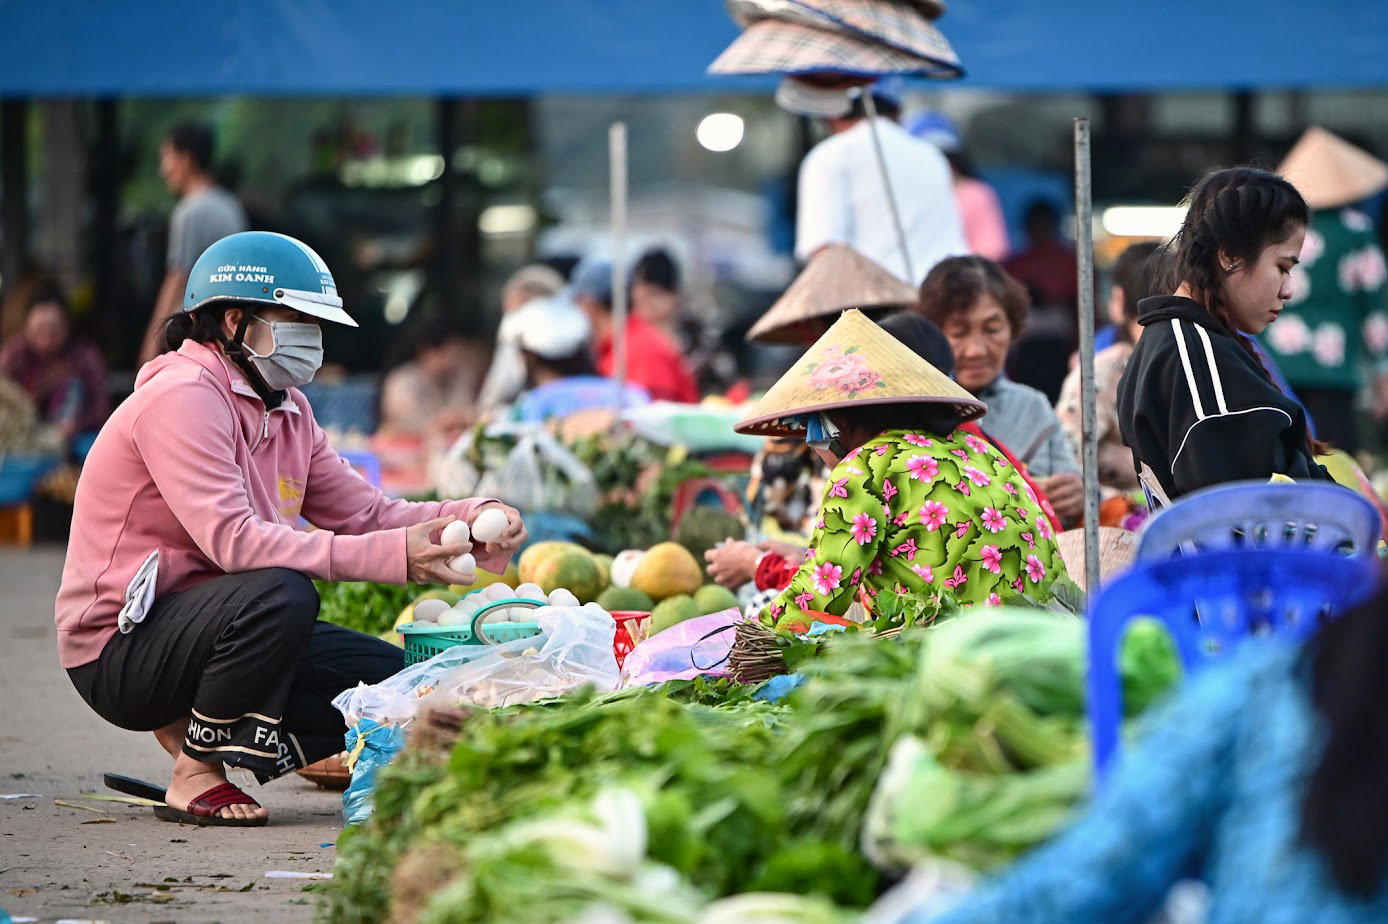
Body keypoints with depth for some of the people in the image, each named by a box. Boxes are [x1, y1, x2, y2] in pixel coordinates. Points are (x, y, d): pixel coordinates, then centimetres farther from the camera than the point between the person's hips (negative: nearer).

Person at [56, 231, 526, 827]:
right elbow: (232, 540, -29)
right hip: (120, 652, -9)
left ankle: (188, 728, 6)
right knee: (282, 594, -35)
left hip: (200, 630, 9)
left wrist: (472, 520, -12)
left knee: (395, 680, 1)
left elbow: (362, 512, 8)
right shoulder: (182, 397, -18)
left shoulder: (286, 411, 13)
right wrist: (394, 554, -34)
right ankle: (196, 774, -17)